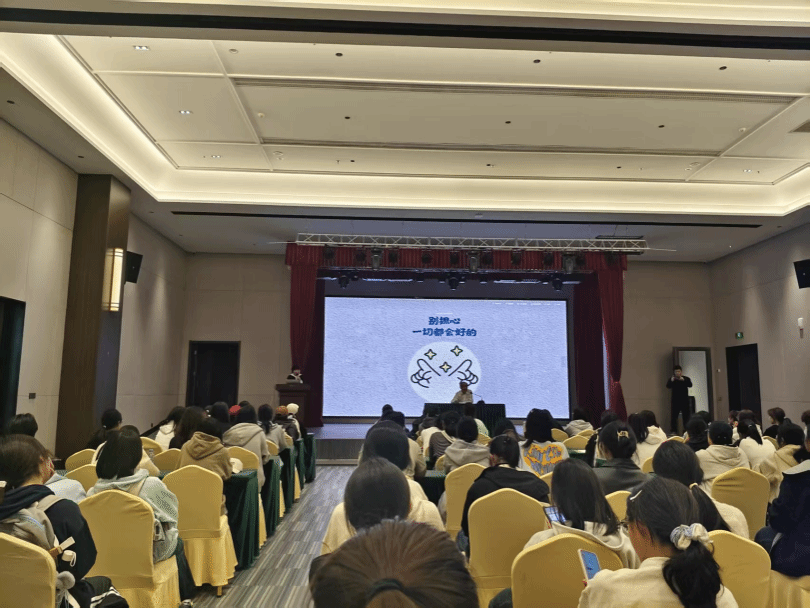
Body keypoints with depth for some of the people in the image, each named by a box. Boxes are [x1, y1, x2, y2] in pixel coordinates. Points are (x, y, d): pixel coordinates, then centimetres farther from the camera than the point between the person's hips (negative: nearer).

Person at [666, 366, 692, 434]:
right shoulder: (672, 379, 6)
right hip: (675, 400, 0)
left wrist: (683, 380, -29)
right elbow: (668, 386, -10)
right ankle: (673, 431, -5)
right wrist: (671, 381, -30)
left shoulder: (686, 378, 6)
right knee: (674, 416, -5)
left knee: (686, 416, 1)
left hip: (685, 400, 0)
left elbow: (690, 385, -12)